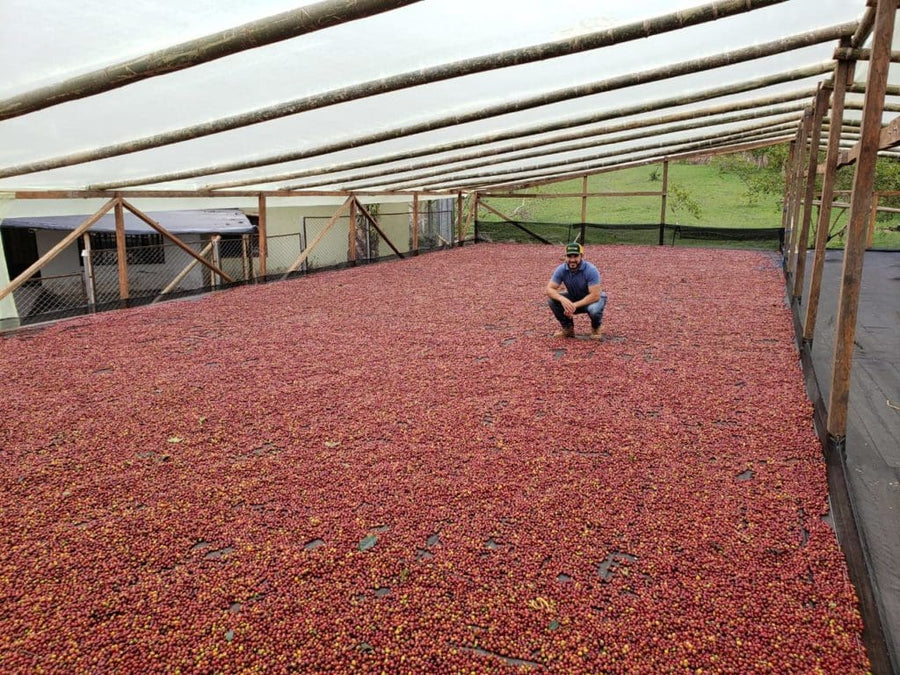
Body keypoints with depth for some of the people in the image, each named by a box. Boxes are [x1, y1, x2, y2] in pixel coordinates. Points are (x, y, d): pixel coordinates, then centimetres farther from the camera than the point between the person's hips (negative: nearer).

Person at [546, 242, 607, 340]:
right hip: (574, 299, 4)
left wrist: (575, 305, -38)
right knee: (552, 300, -20)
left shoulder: (591, 270, -29)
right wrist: (562, 299, -40)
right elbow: (549, 289, -19)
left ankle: (596, 328, -1)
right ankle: (568, 328, 2)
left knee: (594, 309, -38)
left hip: (593, 299, -4)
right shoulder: (561, 270, -16)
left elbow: (595, 295, -32)